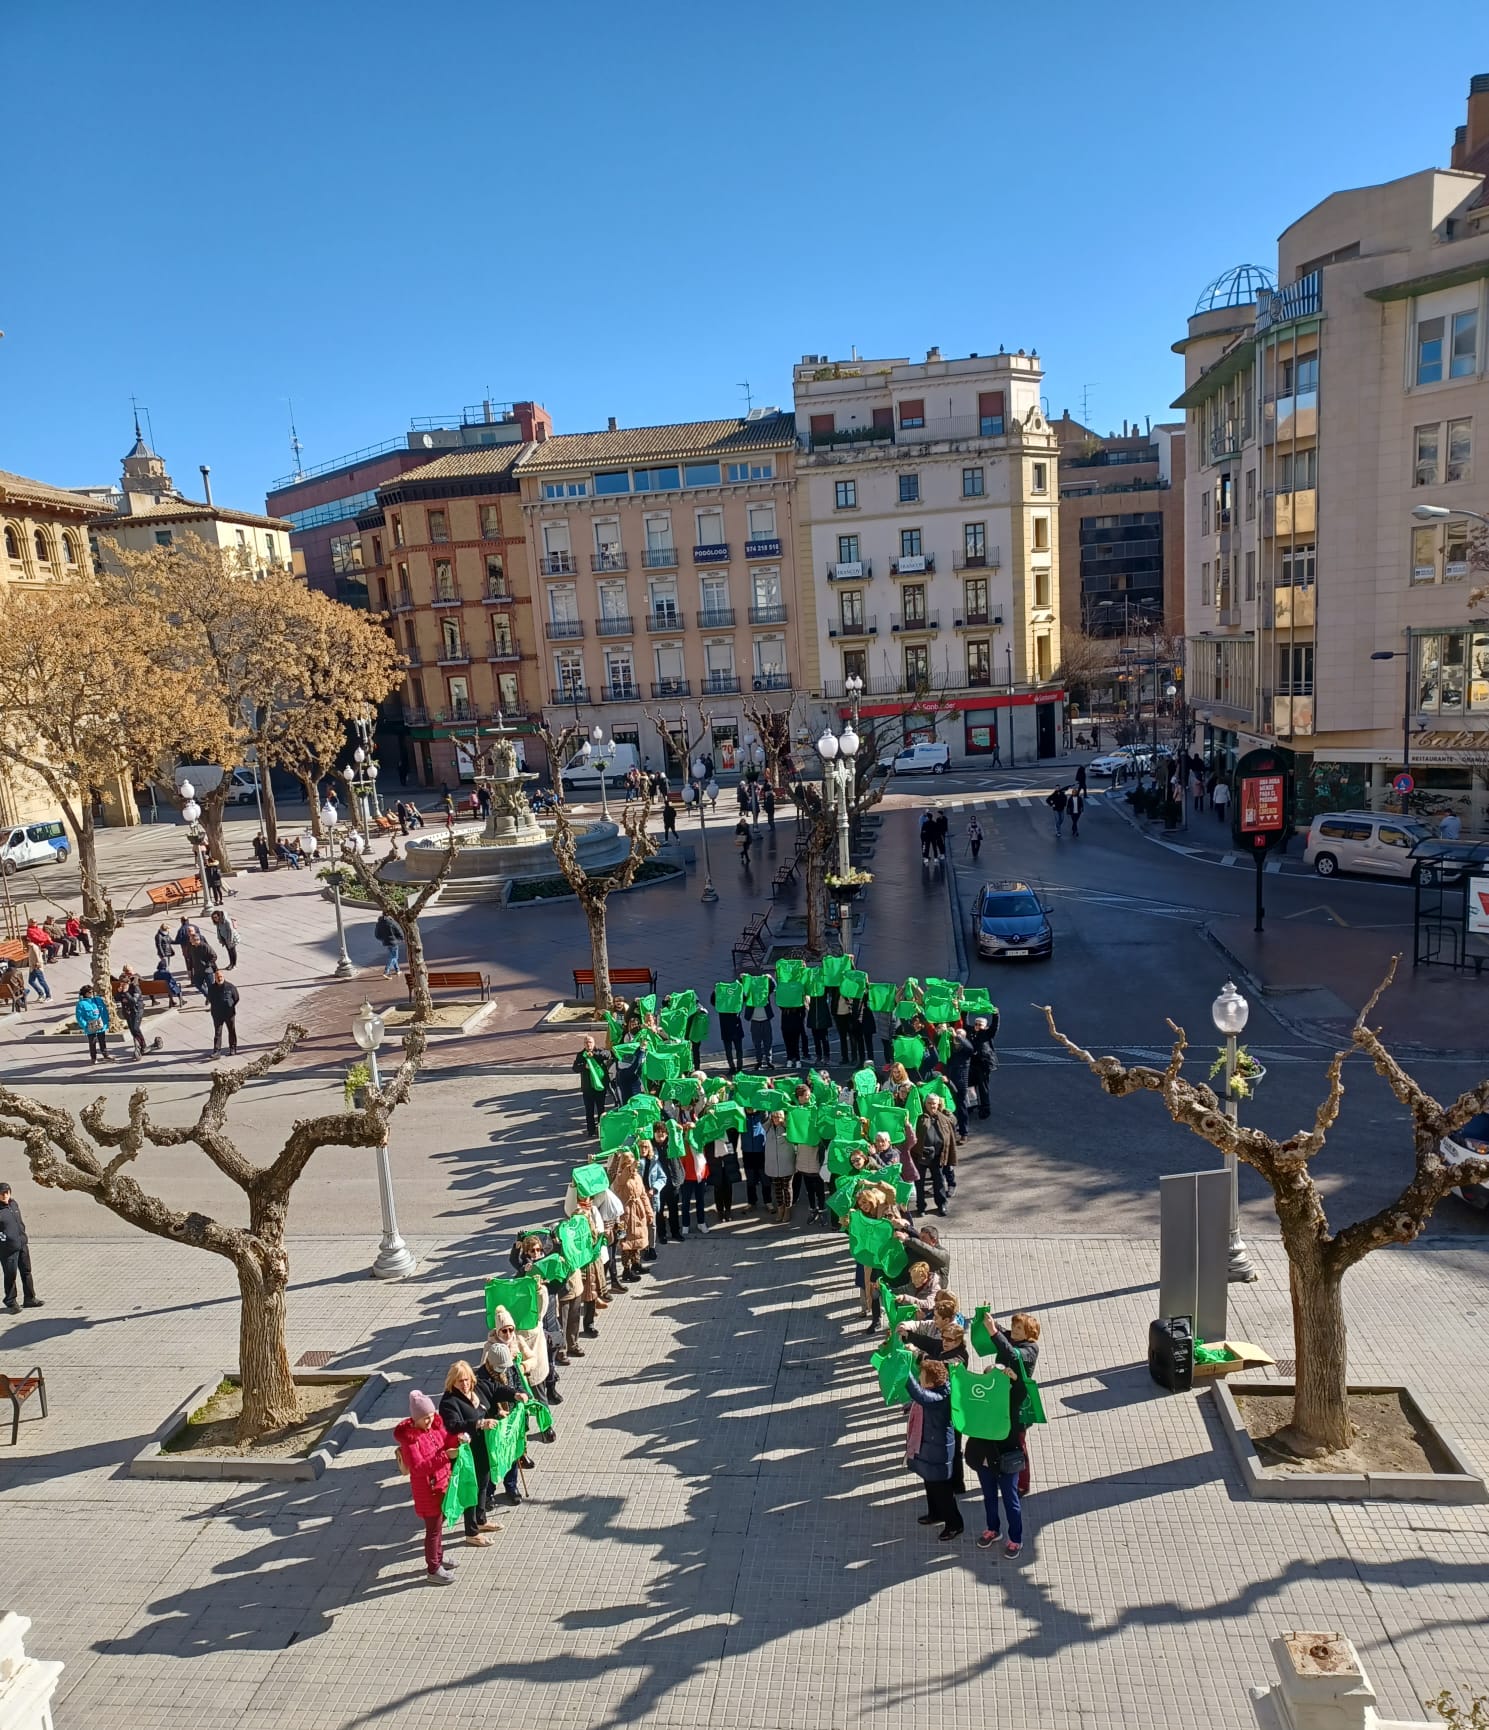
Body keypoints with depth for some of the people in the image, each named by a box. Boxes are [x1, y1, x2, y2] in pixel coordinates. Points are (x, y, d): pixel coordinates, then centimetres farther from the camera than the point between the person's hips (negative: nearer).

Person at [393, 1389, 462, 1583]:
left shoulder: (434, 1425, -4)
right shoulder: (409, 1437, -25)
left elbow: (445, 1442, 8)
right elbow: (418, 1467, -30)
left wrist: (457, 1438, -15)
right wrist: (445, 1456, -37)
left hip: (442, 1483, 7)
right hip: (427, 1488, -7)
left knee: (439, 1522, 23)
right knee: (433, 1528, 5)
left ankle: (438, 1557, 42)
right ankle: (433, 1571, 21)